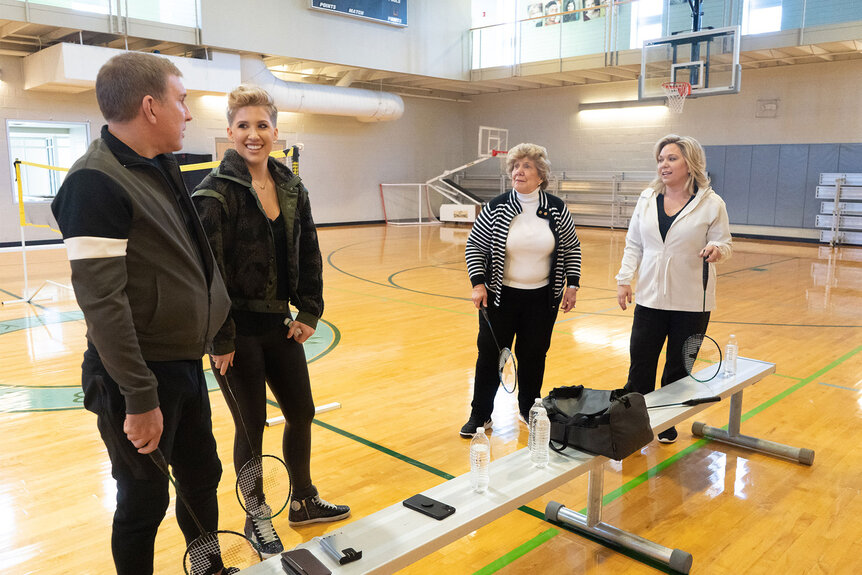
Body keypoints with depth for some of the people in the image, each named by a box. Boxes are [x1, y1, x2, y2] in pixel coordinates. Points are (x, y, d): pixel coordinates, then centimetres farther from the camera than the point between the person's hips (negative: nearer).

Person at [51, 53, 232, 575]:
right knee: (145, 500, 8)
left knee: (202, 479, 20)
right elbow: (102, 302, -22)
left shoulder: (163, 167, 7)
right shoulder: (95, 183, -19)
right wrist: (139, 398, -21)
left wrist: (214, 335, 16)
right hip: (138, 376, -8)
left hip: (187, 365, 8)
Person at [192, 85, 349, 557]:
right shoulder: (215, 192, -13)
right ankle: (256, 520, 30)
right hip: (238, 331, -6)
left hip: (281, 325, 6)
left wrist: (309, 313, 4)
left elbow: (309, 256, 10)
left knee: (301, 414, 16)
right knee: (251, 427, 8)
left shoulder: (291, 187, 5)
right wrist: (220, 340, -16)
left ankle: (303, 501, 39)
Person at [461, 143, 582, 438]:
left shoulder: (556, 209, -1)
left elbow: (572, 248, 9)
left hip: (542, 299, 1)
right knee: (490, 354, 4)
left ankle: (528, 409, 32)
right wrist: (478, 283, -10)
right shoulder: (496, 208, -6)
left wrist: (572, 284, 2)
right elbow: (474, 246, 0)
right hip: (500, 296, -1)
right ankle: (480, 415, 19)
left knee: (533, 355, 10)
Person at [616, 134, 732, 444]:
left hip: (692, 302, -2)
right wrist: (625, 280, 1)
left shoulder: (712, 204, -5)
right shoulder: (647, 198, 5)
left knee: (678, 369, 10)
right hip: (650, 298, 3)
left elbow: (724, 244, 0)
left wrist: (716, 250, -23)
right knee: (640, 365, 5)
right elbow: (633, 245, 9)